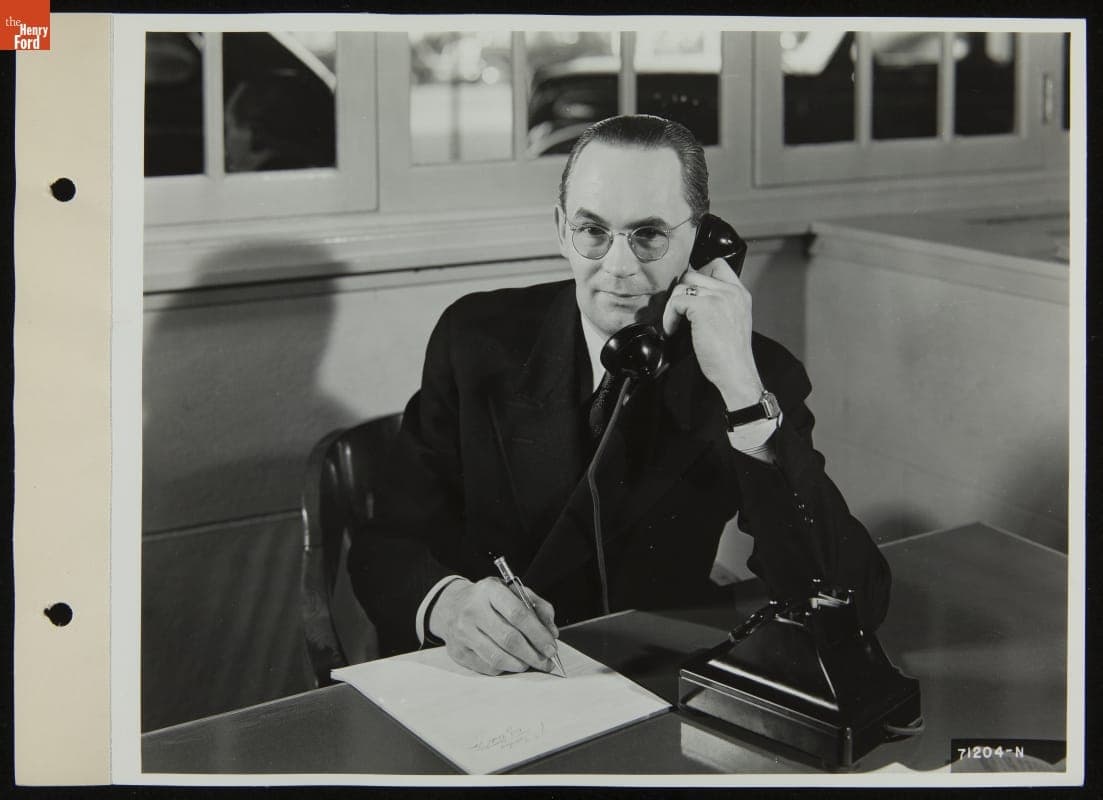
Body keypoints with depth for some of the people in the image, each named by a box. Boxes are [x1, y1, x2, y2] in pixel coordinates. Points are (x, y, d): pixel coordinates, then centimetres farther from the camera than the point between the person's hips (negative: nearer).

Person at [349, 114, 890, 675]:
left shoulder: (763, 375, -6)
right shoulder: (478, 338, -2)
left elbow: (853, 606, -16)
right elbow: (387, 543, -3)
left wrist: (743, 392, -24)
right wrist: (446, 601, -27)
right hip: (478, 699, 0)